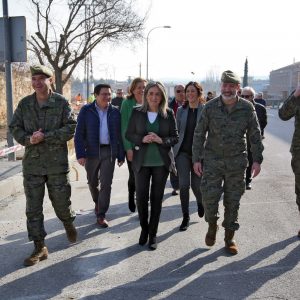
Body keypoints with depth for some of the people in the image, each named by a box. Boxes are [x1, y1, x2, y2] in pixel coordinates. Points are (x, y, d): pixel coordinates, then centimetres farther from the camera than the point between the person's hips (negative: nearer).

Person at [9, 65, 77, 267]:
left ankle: (69, 224, 44)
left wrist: (45, 137, -19)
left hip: (57, 163, -2)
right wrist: (28, 139, -14)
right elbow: (15, 128, 7)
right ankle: (40, 247, 16)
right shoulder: (25, 104, 5)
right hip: (32, 164, 3)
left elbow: (71, 128, -10)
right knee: (33, 208, 4)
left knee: (61, 201, 11)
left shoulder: (61, 102, -4)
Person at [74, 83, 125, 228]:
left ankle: (101, 215, 9)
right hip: (91, 152, 0)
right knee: (92, 182, 15)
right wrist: (80, 154, -13)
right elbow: (79, 134, -5)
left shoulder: (115, 112, 3)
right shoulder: (86, 111, -3)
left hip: (109, 152, 0)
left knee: (106, 184, -2)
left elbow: (119, 135, 5)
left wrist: (121, 155, 3)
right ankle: (97, 202, 44)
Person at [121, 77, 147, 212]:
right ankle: (131, 198, 32)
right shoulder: (127, 103, -5)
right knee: (134, 175, 5)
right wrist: (128, 148, -13)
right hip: (132, 146, -2)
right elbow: (124, 127, -8)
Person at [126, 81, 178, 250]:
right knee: (141, 196, 0)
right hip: (142, 161, 0)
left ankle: (153, 234, 21)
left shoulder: (168, 113, -1)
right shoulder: (137, 113, 1)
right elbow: (129, 134, 5)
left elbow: (175, 137, 2)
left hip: (161, 162, 0)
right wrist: (142, 139, -14)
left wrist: (161, 140, -17)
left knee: (157, 197, 7)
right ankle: (144, 228, 25)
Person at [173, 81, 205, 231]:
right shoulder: (181, 110, 6)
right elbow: (176, 132, 11)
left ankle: (200, 201, 41)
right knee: (183, 184, -4)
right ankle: (185, 216, 12)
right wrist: (174, 151, 7)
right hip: (183, 152, 2)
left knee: (196, 185, 5)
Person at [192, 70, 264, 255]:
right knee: (209, 197, -4)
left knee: (233, 201, 8)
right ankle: (212, 225, 27)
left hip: (236, 162, 1)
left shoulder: (247, 108, -3)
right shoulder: (210, 107, -4)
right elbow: (199, 134, 0)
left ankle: (229, 237, 25)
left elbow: (255, 135, 3)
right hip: (212, 160, 0)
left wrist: (257, 159, -1)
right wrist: (197, 159, -3)